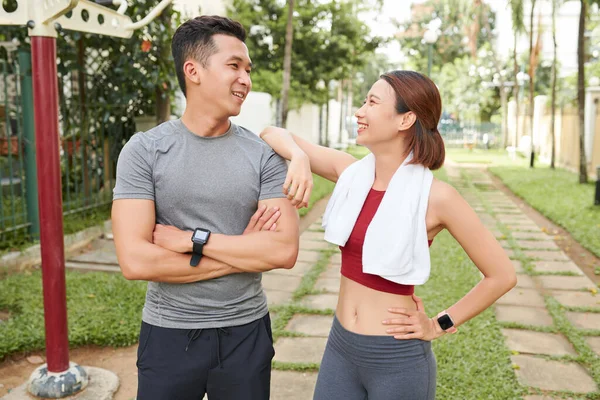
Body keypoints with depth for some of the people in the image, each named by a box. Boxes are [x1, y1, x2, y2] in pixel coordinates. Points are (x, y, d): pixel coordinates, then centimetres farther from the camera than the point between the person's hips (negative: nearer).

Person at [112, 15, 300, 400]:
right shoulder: (145, 151, -8)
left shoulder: (265, 155, -4)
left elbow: (285, 250, -13)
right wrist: (244, 251, -14)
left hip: (246, 331, 2)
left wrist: (192, 239, -18)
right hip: (168, 334, -1)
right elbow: (135, 260, -17)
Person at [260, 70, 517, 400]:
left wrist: (439, 326, -5)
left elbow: (502, 276, -9)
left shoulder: (435, 196, -17)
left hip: (398, 360, -4)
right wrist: (299, 156, -19)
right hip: (340, 347, 4)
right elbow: (273, 134, 1)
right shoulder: (351, 173, -4)